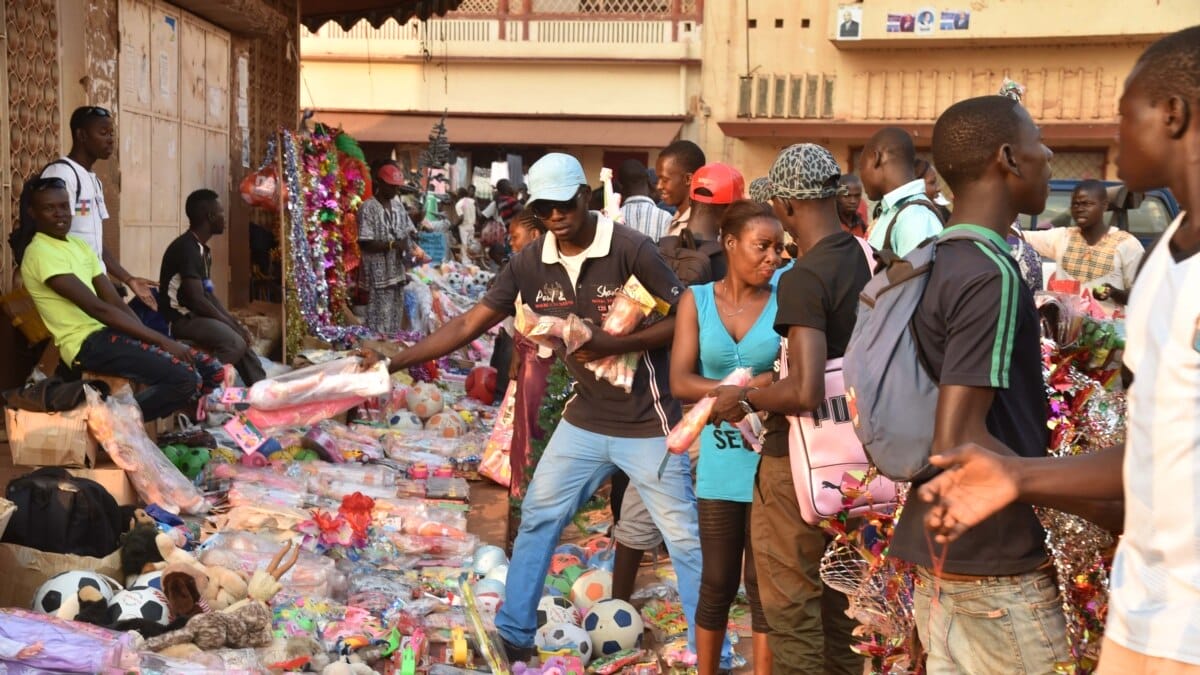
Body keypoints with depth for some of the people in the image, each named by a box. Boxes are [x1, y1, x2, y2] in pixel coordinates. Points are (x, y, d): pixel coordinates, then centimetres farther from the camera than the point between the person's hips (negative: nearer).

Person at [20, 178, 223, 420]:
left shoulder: (80, 246, 17)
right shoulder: (40, 253, -11)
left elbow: (116, 302, 14)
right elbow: (97, 308, -18)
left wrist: (156, 339, -2)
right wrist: (161, 341, -19)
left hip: (108, 334, 8)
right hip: (87, 344, -8)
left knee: (211, 371, -4)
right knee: (185, 379, -25)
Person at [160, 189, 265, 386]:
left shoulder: (203, 250, 13)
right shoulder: (187, 248, -19)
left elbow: (208, 295, 15)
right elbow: (197, 300, -23)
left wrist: (234, 322, 4)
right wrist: (232, 325, -16)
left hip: (195, 315, 10)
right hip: (180, 319, -10)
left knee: (243, 340, 11)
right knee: (235, 343, -25)